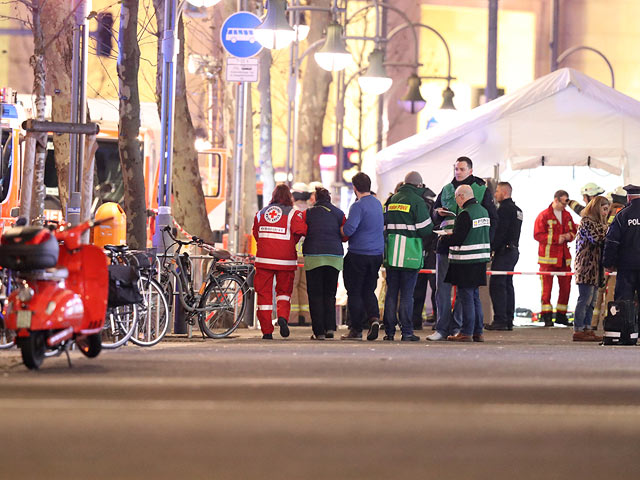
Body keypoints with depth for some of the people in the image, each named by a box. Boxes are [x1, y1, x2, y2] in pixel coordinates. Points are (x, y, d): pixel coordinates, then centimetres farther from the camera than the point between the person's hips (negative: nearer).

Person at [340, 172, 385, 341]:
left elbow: (348, 230, -25)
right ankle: (374, 317, -7)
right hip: (377, 254, 7)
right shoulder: (377, 203, 10)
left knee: (354, 292, 3)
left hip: (358, 254, -7)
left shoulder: (358, 206, -15)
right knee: (368, 291, 16)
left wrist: (339, 230, -2)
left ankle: (356, 330, 5)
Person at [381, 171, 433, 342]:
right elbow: (425, 229, -8)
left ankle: (389, 331, 9)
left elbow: (383, 226, 15)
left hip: (391, 253, 5)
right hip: (410, 255, -5)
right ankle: (407, 332, -1)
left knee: (391, 292, 9)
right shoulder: (417, 201, -6)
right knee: (407, 294, -2)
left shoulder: (391, 200, 12)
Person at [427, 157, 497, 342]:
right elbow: (434, 213, 24)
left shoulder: (482, 191, 3)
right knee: (442, 286, -1)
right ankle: (442, 328, 2)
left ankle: (456, 327, 7)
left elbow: (492, 218, 3)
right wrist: (439, 214, -1)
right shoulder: (446, 190, 14)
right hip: (445, 243, 3)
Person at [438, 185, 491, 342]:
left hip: (466, 263, -8)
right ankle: (477, 332, 16)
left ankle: (466, 332, -1)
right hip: (480, 260, 8)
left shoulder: (465, 214, -16)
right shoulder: (483, 211, 12)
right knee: (475, 296, 14)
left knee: (466, 297, -3)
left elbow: (457, 239, -19)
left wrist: (443, 239, 1)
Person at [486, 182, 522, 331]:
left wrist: (490, 249, -15)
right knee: (507, 286, 11)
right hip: (513, 250, 10)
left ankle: (500, 320, -12)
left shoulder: (505, 209, -12)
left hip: (503, 251, -10)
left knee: (496, 285, -9)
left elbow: (499, 232, -18)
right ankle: (508, 320, 12)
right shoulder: (517, 210, 18)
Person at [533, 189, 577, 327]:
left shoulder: (567, 215, 13)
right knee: (547, 287, -4)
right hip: (548, 256, -6)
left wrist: (569, 236, -3)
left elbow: (574, 231, 21)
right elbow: (538, 235, -13)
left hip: (564, 257, 6)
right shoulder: (544, 215, -7)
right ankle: (547, 316, 0)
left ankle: (561, 315, 18)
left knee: (565, 287, 7)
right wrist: (556, 238, -17)